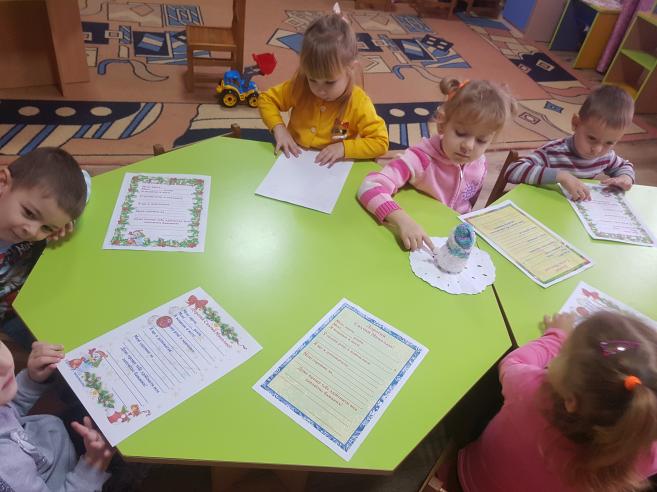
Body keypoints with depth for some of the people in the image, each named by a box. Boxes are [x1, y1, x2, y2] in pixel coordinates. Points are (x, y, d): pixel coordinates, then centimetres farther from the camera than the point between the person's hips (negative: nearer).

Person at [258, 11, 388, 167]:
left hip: (332, 171, -1)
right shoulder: (299, 87, -6)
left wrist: (344, 148, -23)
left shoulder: (359, 103, -14)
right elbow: (266, 99, 5)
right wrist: (278, 128, -11)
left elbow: (380, 142, -13)